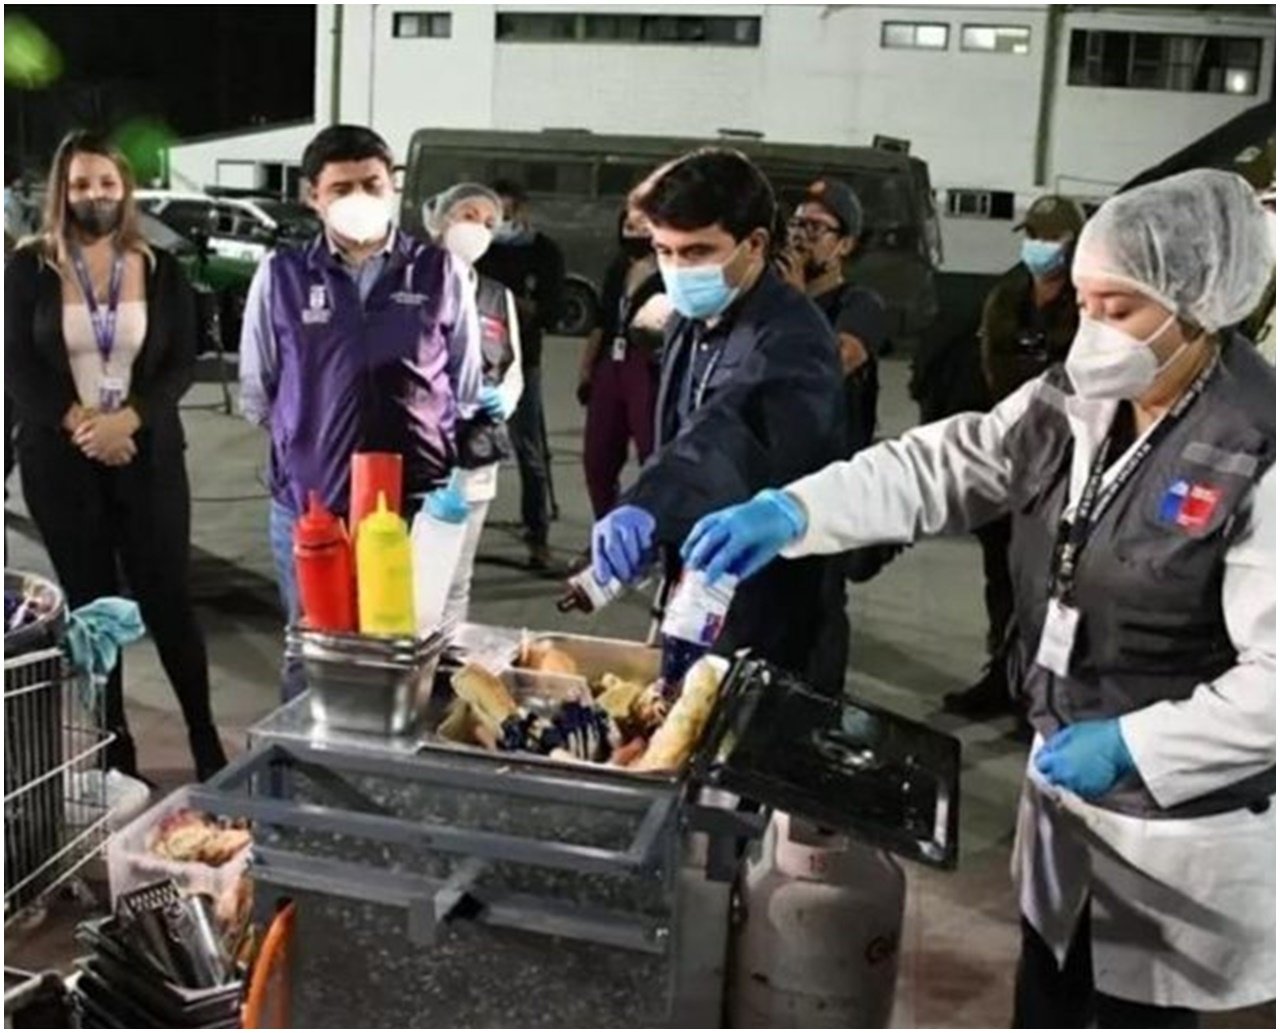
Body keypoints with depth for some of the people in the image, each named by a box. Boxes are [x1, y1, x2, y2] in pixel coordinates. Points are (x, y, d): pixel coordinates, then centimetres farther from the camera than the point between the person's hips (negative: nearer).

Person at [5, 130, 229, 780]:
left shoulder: (161, 271, 4)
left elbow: (182, 364, -2)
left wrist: (126, 420, -17)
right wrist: (79, 424, -16)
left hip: (147, 455, 0)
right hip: (60, 461, 0)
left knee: (167, 596, 1)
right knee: (90, 602, 8)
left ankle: (204, 734, 14)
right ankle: (112, 743, 19)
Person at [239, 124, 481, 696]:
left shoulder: (441, 272, 1)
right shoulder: (281, 275, 1)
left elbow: (468, 386, 9)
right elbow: (256, 390, 10)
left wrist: (462, 468, 9)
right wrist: (310, 436, 8)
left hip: (418, 503, 0)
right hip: (309, 504, 0)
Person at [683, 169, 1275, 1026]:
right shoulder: (1071, 407, -2)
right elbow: (936, 469, -4)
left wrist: (1134, 745, -26)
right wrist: (791, 511, -17)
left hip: (1182, 818, -6)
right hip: (1067, 779, 7)